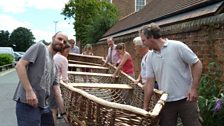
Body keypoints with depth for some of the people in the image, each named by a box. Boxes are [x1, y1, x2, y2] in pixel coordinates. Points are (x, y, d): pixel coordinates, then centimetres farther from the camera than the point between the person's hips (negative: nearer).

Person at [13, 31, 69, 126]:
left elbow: (57, 93, 19)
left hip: (44, 106, 8)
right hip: (27, 103, -8)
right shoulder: (40, 46, -2)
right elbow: (19, 65, -12)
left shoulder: (54, 66, 19)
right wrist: (29, 91, -19)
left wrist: (63, 113, 16)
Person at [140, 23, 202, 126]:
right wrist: (145, 107, 5)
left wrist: (194, 88, -13)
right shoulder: (150, 58, 4)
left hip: (185, 99, -4)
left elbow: (197, 64, -7)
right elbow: (149, 82, 5)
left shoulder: (177, 46, -11)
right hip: (165, 102, 5)